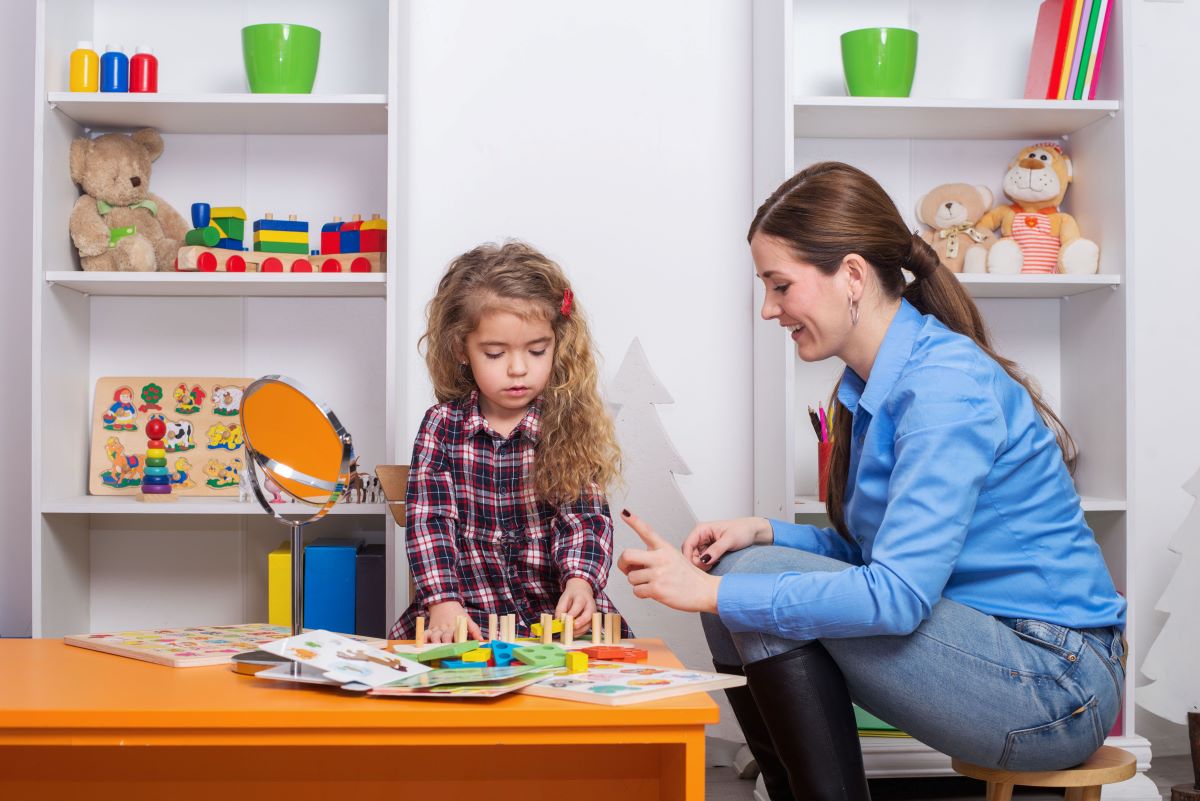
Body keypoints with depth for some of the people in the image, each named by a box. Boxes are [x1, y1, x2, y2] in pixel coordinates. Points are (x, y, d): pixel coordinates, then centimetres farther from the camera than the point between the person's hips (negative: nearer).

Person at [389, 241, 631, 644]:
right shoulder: (442, 426, 1)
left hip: (556, 609, 0)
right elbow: (429, 520, -5)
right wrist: (443, 601, -21)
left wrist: (581, 581, -26)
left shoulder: (568, 426, 0)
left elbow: (585, 516, -6)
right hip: (469, 613, 1)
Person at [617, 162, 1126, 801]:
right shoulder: (871, 386, 8)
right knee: (740, 592, 2)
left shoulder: (945, 383, -20)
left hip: (1054, 682, -9)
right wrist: (764, 532, -2)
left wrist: (712, 591, -23)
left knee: (758, 583, -19)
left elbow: (898, 593, -27)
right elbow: (882, 552, 14)